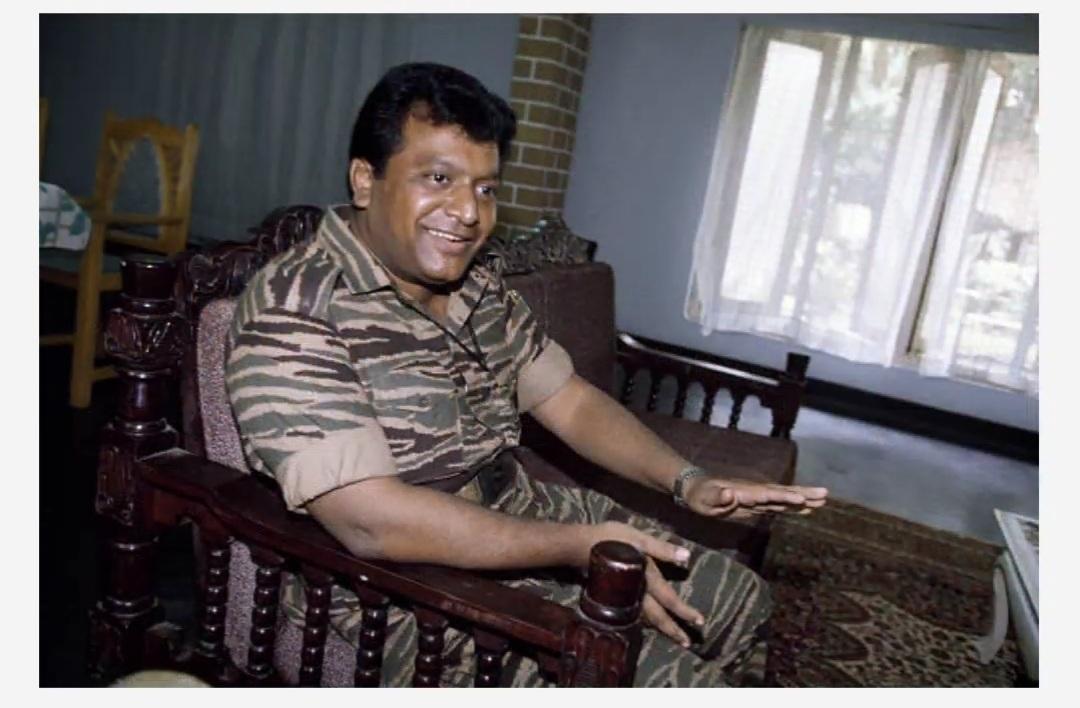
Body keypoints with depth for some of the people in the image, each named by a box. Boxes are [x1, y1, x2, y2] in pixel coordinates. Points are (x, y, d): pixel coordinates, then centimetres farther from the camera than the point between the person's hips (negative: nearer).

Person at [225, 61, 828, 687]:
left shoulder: (481, 284, 2)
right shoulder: (294, 311, -22)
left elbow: (570, 400, 7)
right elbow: (372, 522, -29)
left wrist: (687, 480, -8)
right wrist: (581, 549, -26)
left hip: (526, 517, 8)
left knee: (738, 599, 16)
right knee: (666, 677, -17)